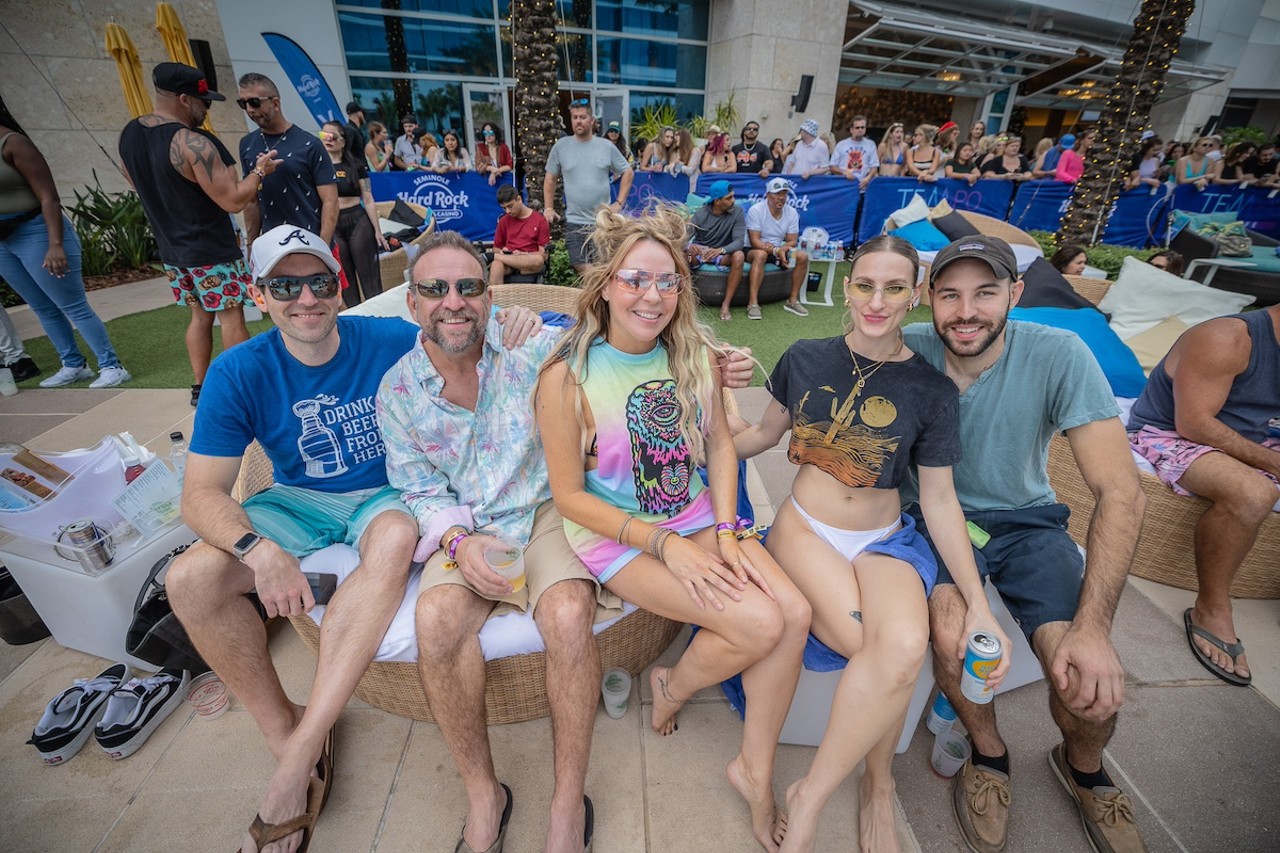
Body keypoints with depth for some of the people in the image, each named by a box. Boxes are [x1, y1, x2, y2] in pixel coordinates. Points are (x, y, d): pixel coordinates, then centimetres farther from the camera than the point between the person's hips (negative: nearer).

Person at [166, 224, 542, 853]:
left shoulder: (391, 341, -9)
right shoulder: (239, 372, -7)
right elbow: (202, 493, -10)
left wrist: (512, 331, -22)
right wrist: (257, 549, -31)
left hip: (384, 495, -2)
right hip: (298, 500, 3)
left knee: (397, 539, -36)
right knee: (190, 579, -22)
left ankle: (304, 746, -25)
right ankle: (284, 731, -4)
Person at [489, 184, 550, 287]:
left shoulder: (540, 220, 3)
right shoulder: (504, 220, 14)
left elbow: (543, 254, 0)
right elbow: (496, 248, 21)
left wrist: (524, 254, -16)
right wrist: (501, 252, -3)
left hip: (530, 263, -1)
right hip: (508, 262, 2)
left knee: (538, 260, -38)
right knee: (496, 265, -34)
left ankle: (496, 257, -26)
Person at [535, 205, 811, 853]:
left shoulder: (693, 352, 0)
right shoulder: (568, 376, -15)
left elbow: (719, 444, 6)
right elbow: (570, 495, -12)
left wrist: (725, 532, -7)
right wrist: (665, 544, -17)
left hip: (697, 517, 5)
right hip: (618, 533, -4)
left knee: (794, 611, -14)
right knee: (759, 624, -18)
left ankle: (754, 770, 12)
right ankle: (673, 686, 18)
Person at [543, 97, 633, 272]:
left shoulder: (606, 147, 3)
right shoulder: (561, 146, 4)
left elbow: (628, 173, 9)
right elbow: (550, 179, 11)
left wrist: (619, 203, 0)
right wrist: (548, 208, 3)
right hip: (574, 221, 0)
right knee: (581, 268, -1)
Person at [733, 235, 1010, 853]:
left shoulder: (931, 390, 0)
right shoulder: (805, 359, 1)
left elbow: (939, 500, 2)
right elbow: (765, 433, 13)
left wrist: (979, 604, -4)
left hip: (885, 541, 1)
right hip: (804, 531, -1)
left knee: (905, 646, -31)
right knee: (894, 655, -28)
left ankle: (808, 799, -6)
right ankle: (878, 788, 4)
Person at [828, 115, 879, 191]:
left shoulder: (871, 144, 12)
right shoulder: (841, 145, 9)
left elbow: (874, 166, 8)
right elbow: (832, 167, 7)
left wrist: (868, 178, -14)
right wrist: (844, 172, -13)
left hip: (862, 186, 1)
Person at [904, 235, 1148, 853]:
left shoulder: (1059, 356, -15)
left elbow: (1120, 492, -16)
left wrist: (1093, 626, -25)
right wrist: (942, 577, -23)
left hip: (1026, 522, 1)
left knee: (1091, 686, -16)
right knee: (953, 635, -26)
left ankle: (1083, 768, 24)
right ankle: (989, 754, 10)